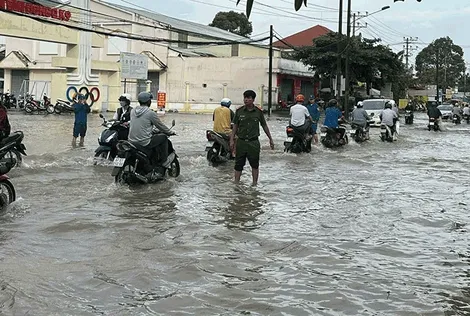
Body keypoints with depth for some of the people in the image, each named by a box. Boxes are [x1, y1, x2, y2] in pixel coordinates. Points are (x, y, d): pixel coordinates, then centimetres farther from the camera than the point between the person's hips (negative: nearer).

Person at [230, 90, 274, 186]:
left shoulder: (258, 112, 0)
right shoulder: (239, 111, 1)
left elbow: (264, 126, 10)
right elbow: (235, 126, 7)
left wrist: (270, 139, 13)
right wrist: (232, 140, 1)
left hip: (254, 142, -1)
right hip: (241, 142, 1)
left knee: (255, 164, 7)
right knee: (238, 164, 4)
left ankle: (255, 184, 17)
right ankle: (236, 183, 11)